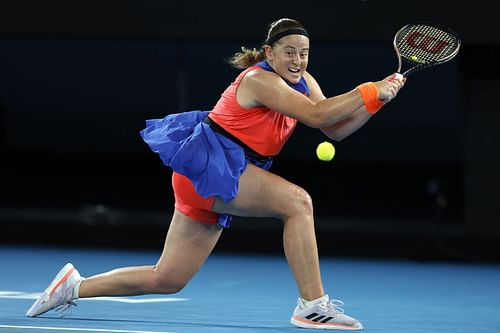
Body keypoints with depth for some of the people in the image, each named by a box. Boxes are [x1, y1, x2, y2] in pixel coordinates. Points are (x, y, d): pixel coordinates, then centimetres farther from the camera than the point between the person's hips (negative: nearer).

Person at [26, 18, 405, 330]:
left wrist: (375, 100, -6)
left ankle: (74, 286, 20)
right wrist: (369, 91, -25)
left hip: (224, 178, 9)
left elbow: (336, 129, 6)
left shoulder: (303, 82, 9)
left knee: (166, 280, 9)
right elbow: (316, 115, -26)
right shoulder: (259, 79, -16)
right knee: (297, 201, -24)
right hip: (207, 161, -9)